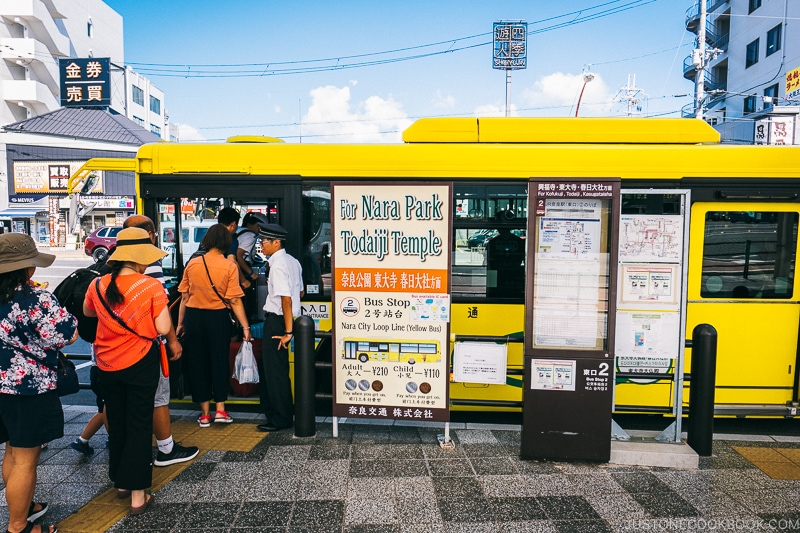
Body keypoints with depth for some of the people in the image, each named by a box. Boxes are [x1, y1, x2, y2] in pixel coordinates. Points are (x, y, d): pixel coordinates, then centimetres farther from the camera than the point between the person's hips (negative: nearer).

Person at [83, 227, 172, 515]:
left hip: (107, 366, 4)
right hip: (140, 365, -4)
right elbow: (163, 329, -16)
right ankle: (137, 494, 12)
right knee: (139, 426, 6)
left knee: (116, 424, 20)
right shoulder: (152, 286, -18)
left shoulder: (98, 285, -4)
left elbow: (87, 312, 16)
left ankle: (121, 481, 36)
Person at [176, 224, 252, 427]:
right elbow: (235, 301, -12)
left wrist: (180, 323, 13)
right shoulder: (229, 266, -8)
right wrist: (245, 327, -8)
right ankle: (220, 410, 15)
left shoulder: (192, 264, 0)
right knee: (219, 361, 12)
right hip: (218, 318, -2)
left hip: (193, 317, 2)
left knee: (197, 362, 12)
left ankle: (205, 414, 20)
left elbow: (184, 297, 3)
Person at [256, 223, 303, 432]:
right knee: (267, 366, 20)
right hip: (279, 320, 10)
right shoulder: (293, 261, 10)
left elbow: (286, 299, -24)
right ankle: (272, 410, 34)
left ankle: (281, 419, 16)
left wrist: (288, 331, -23)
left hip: (277, 321, -10)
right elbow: (300, 292, 17)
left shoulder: (278, 265, -19)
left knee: (275, 370, 2)